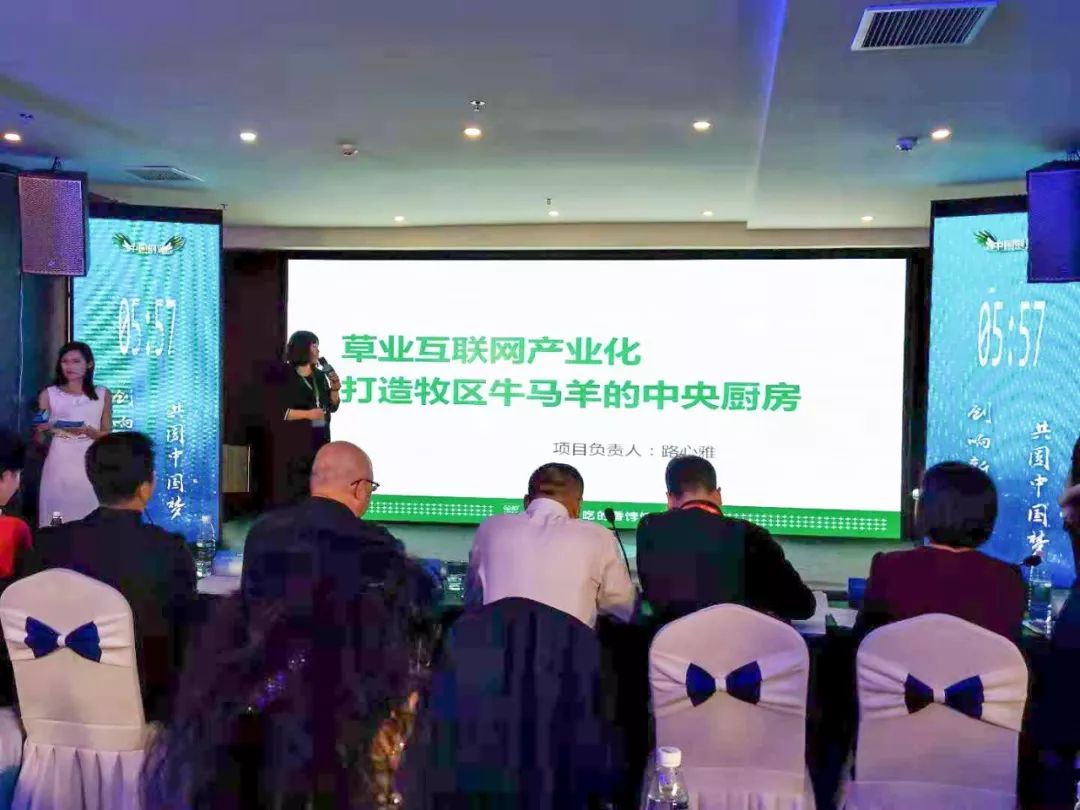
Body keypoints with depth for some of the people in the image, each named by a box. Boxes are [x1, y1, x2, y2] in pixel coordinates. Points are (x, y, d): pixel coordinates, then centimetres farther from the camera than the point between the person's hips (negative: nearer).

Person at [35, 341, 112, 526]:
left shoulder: (103, 394, 5)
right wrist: (41, 429, -14)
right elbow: (39, 440, 7)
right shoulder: (48, 395, 4)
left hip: (90, 466, 0)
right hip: (58, 466, 0)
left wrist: (87, 431, -13)